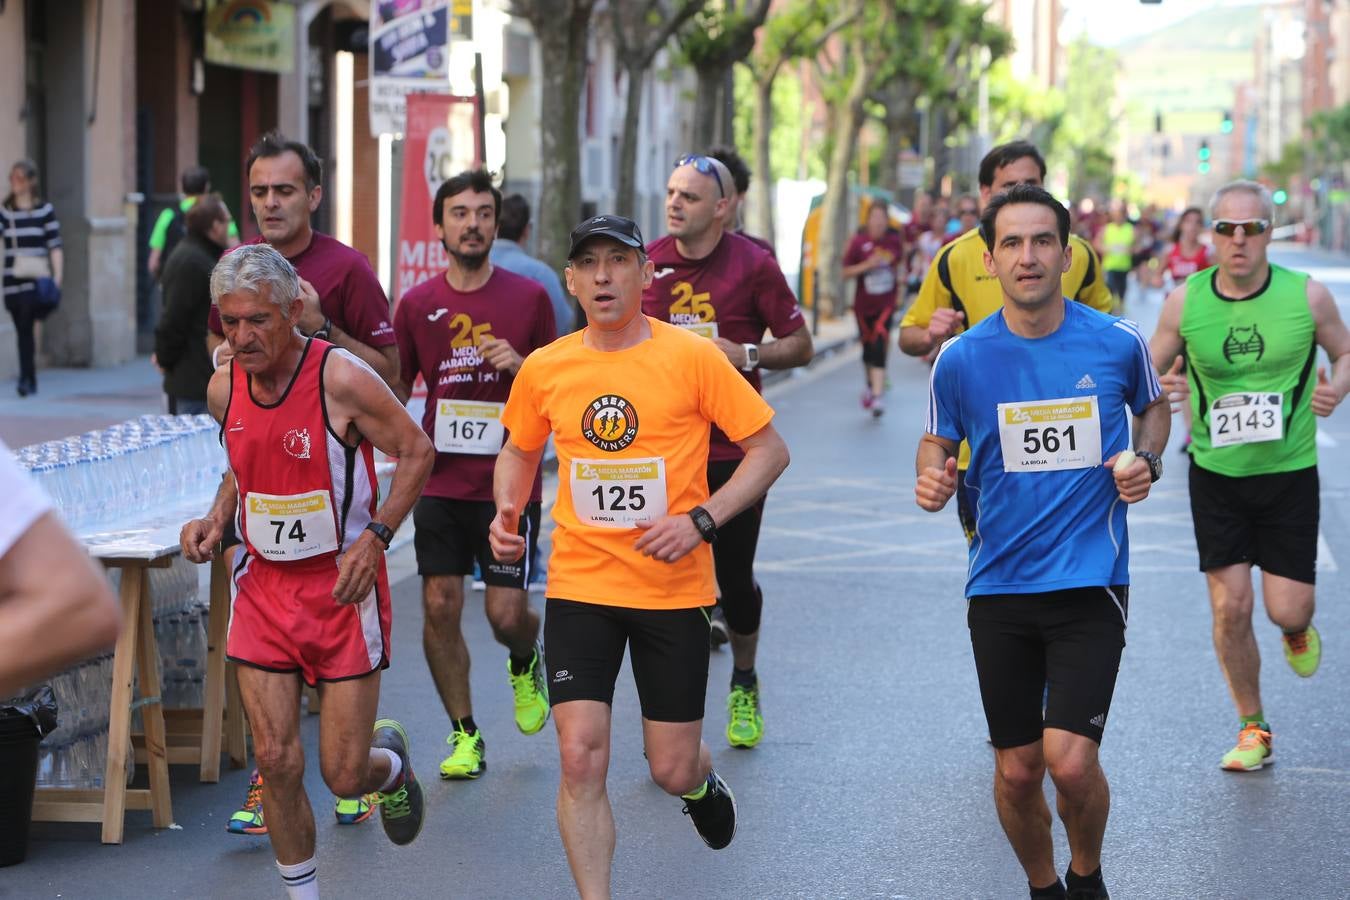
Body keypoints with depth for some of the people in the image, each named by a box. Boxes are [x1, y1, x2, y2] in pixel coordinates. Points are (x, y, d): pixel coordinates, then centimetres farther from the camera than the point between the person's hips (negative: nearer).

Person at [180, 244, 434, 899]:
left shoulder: (341, 379, -17)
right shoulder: (224, 389, 1)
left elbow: (417, 452, -7)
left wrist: (374, 536, -16)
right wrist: (216, 520, 2)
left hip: (342, 585, -4)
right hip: (263, 586, 4)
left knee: (344, 774, -1)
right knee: (276, 762, -3)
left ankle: (390, 761, 36)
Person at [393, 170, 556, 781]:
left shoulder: (529, 297, 1)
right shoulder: (417, 305, 5)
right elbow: (394, 387, 14)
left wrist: (521, 365, -13)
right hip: (441, 484, 2)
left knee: (507, 614, -5)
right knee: (440, 607, -3)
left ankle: (526, 664, 32)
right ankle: (464, 735, 12)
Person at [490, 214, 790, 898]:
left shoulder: (692, 357, -9)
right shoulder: (543, 369, 1)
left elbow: (769, 449, -4)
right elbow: (519, 452, 20)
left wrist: (700, 520, -16)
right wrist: (507, 510, -1)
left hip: (673, 589, -1)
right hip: (579, 586, 2)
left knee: (672, 771, 5)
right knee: (580, 758, -11)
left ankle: (702, 782, 43)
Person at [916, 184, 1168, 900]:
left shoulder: (1117, 343, -5)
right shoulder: (960, 359, -4)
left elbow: (1152, 405, 17)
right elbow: (938, 444, 11)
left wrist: (1147, 460, -3)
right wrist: (930, 479, -11)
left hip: (1090, 580, -2)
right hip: (999, 588, 2)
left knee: (1069, 759, -14)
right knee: (1017, 769, 8)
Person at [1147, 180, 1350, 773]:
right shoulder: (1184, 302, -8)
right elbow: (1150, 373, 5)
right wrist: (1159, 389, -19)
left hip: (1290, 472, -1)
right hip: (1216, 474, 1)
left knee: (1288, 609, -4)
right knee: (1230, 608, -1)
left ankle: (1297, 632, 36)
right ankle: (1253, 729, 19)